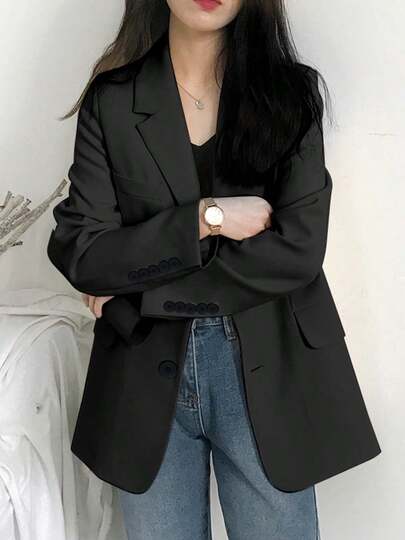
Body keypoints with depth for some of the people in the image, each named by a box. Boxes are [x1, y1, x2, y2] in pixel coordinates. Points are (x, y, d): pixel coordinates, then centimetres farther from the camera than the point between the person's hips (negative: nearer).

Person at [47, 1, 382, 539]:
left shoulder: (291, 91, -1)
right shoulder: (111, 100, 0)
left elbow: (298, 250, -11)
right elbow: (79, 252, -5)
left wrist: (137, 289, -10)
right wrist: (206, 218, -15)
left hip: (267, 370, 0)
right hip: (147, 371, 1)